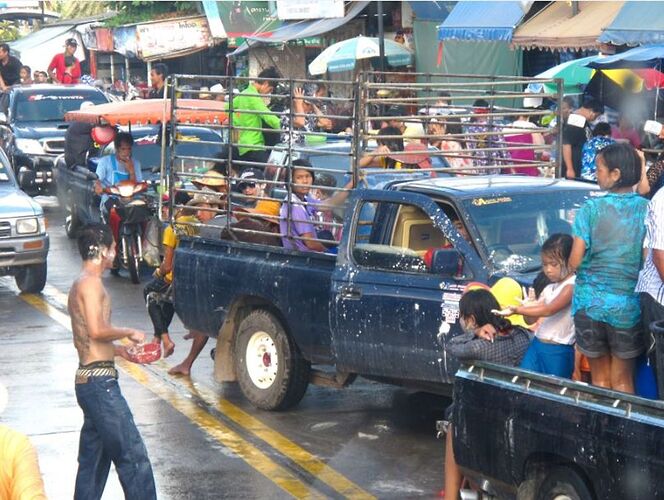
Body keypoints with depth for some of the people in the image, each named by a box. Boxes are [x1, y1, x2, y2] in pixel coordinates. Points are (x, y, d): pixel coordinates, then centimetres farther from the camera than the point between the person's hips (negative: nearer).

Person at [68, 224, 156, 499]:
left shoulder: (80, 284, 18)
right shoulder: (91, 282, -13)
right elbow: (97, 330, -25)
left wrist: (119, 350, 18)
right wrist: (129, 332, -11)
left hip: (88, 381, 10)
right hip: (100, 382, -10)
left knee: (93, 457, 14)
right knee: (133, 455, -8)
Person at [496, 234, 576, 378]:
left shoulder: (571, 286, -12)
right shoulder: (549, 288, 12)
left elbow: (549, 310, -23)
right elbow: (531, 319, 13)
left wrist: (517, 309, -22)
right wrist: (527, 307, -10)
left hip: (558, 351, -7)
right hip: (537, 344, 7)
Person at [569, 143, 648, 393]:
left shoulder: (590, 209, -9)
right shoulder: (647, 209, -5)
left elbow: (574, 262, -11)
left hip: (590, 304, -1)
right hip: (629, 306, 1)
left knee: (599, 379, 14)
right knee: (623, 381, 14)